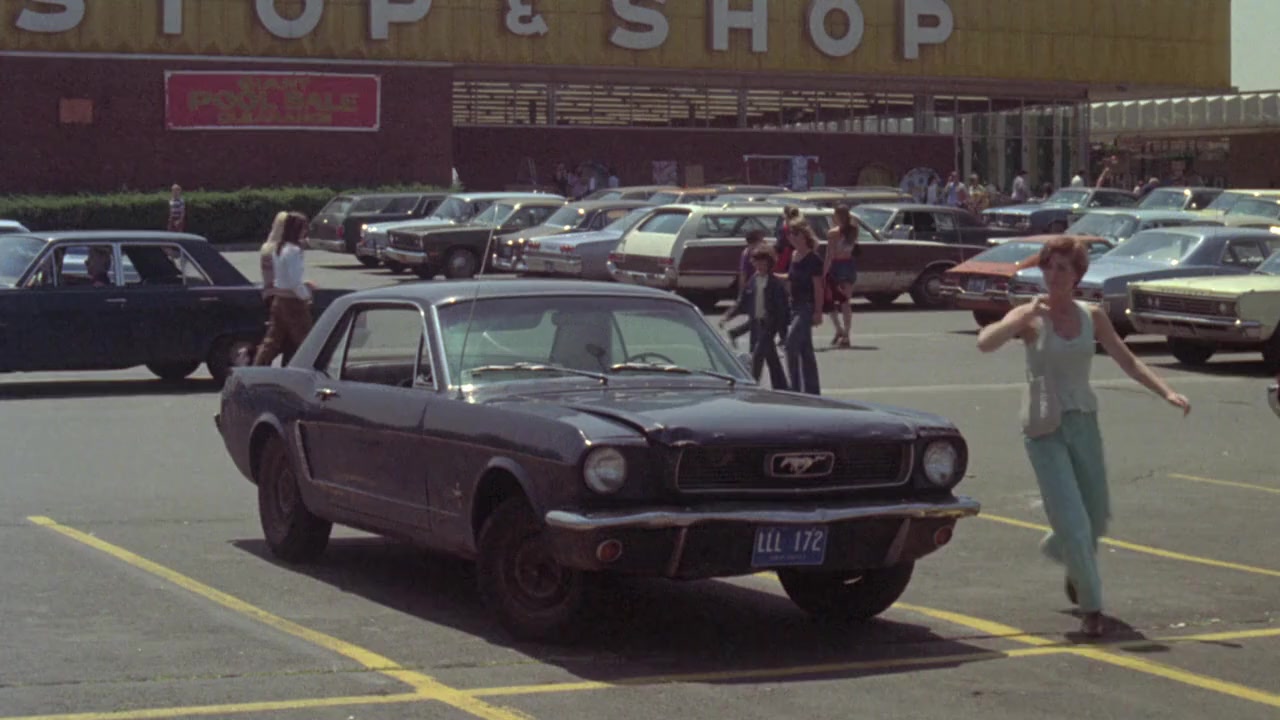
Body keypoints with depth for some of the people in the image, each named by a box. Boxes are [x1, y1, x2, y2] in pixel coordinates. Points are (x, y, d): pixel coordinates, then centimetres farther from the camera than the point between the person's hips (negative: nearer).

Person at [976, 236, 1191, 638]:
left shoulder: (1092, 317, 5)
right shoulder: (1030, 318, -7)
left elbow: (1127, 361, 9)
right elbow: (985, 343, -23)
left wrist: (1166, 393, -2)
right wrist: (1029, 314, -25)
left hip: (1084, 424, 4)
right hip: (1044, 428, -4)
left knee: (1097, 517, 11)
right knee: (1073, 522, -10)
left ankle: (1064, 555, 45)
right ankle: (1090, 607, 2)